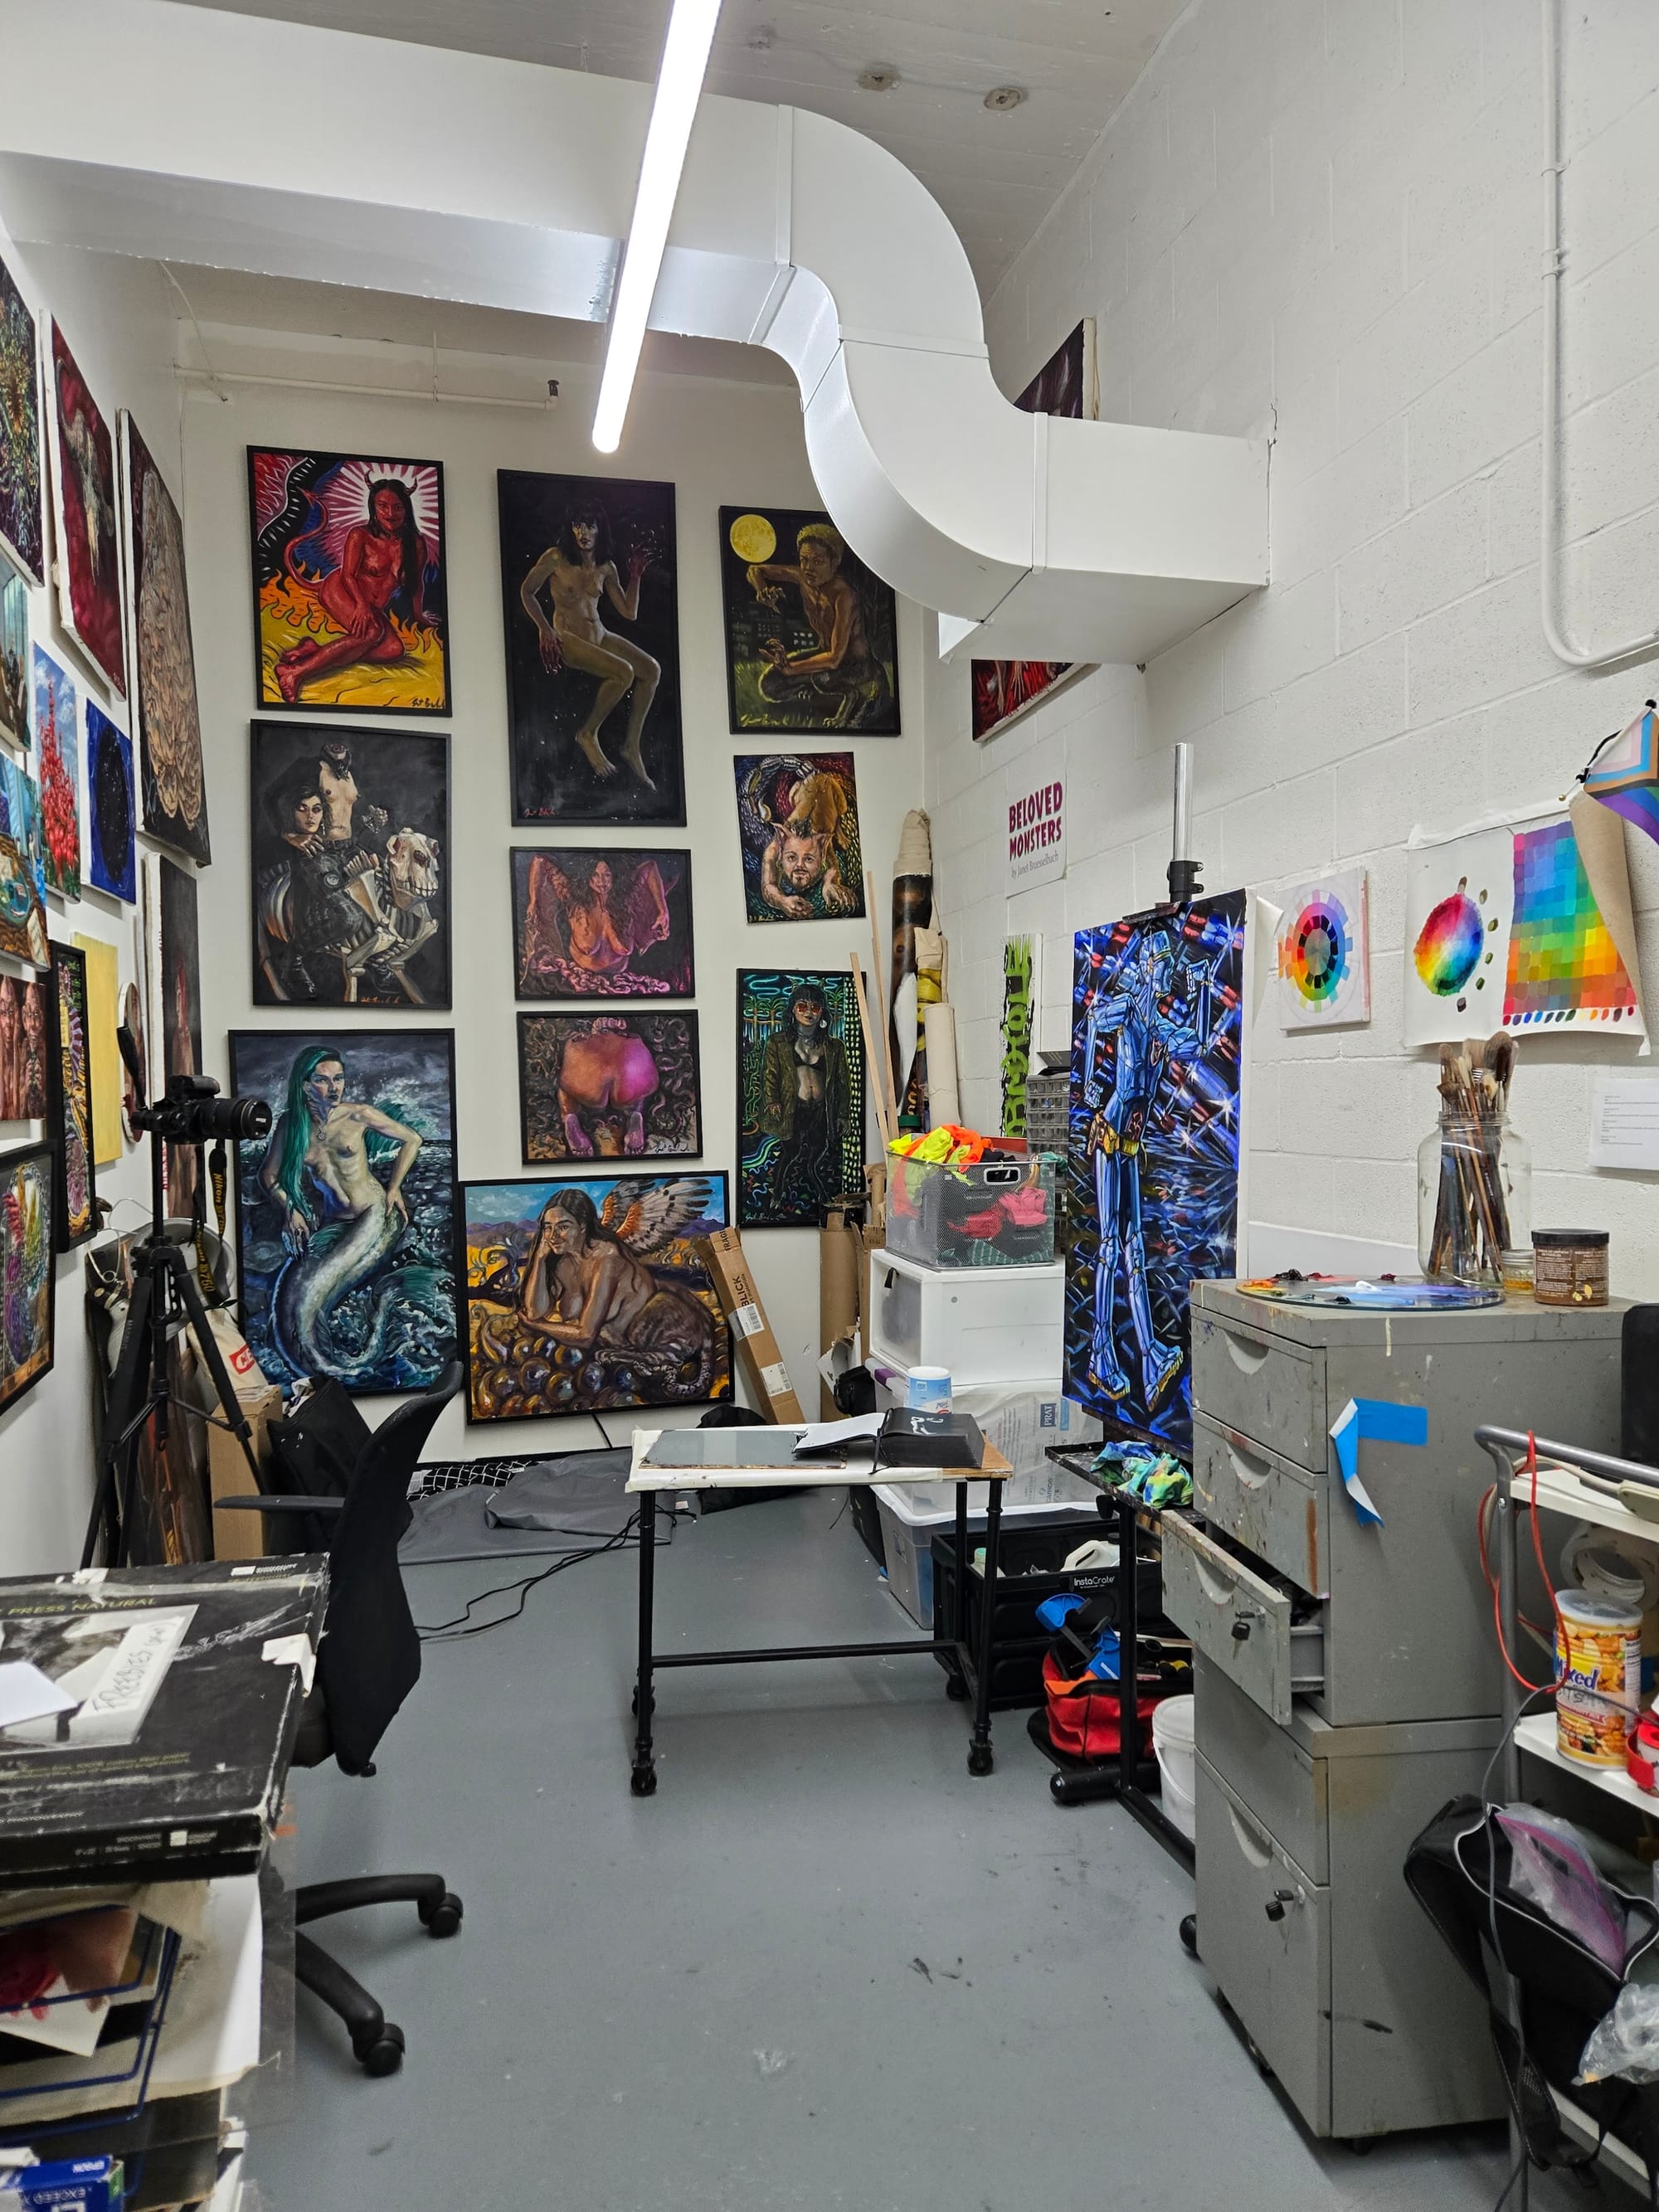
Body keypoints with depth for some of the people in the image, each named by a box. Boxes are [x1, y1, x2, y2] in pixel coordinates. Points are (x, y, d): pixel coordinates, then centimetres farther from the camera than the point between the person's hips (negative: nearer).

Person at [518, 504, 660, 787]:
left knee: (651, 669, -16)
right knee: (623, 672, -30)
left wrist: (635, 576, 1)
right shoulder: (556, 557, -4)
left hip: (600, 635, 6)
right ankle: (588, 734, -12)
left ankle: (632, 747, -13)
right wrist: (544, 629, -7)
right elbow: (527, 592, 3)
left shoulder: (606, 567, 10)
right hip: (568, 638, -6)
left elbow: (630, 613, 10)